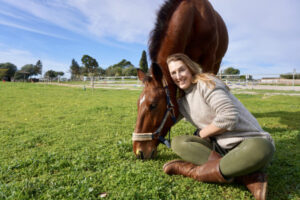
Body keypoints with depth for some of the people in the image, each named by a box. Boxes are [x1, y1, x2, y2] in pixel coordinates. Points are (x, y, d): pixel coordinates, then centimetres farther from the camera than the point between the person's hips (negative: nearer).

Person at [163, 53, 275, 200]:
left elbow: (229, 117, -22)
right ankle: (244, 176, -21)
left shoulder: (206, 83, -12)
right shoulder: (181, 102, 10)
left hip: (250, 141, -6)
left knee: (260, 150, -41)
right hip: (219, 146, 7)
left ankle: (194, 171, -27)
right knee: (177, 143, -13)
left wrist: (202, 134, -10)